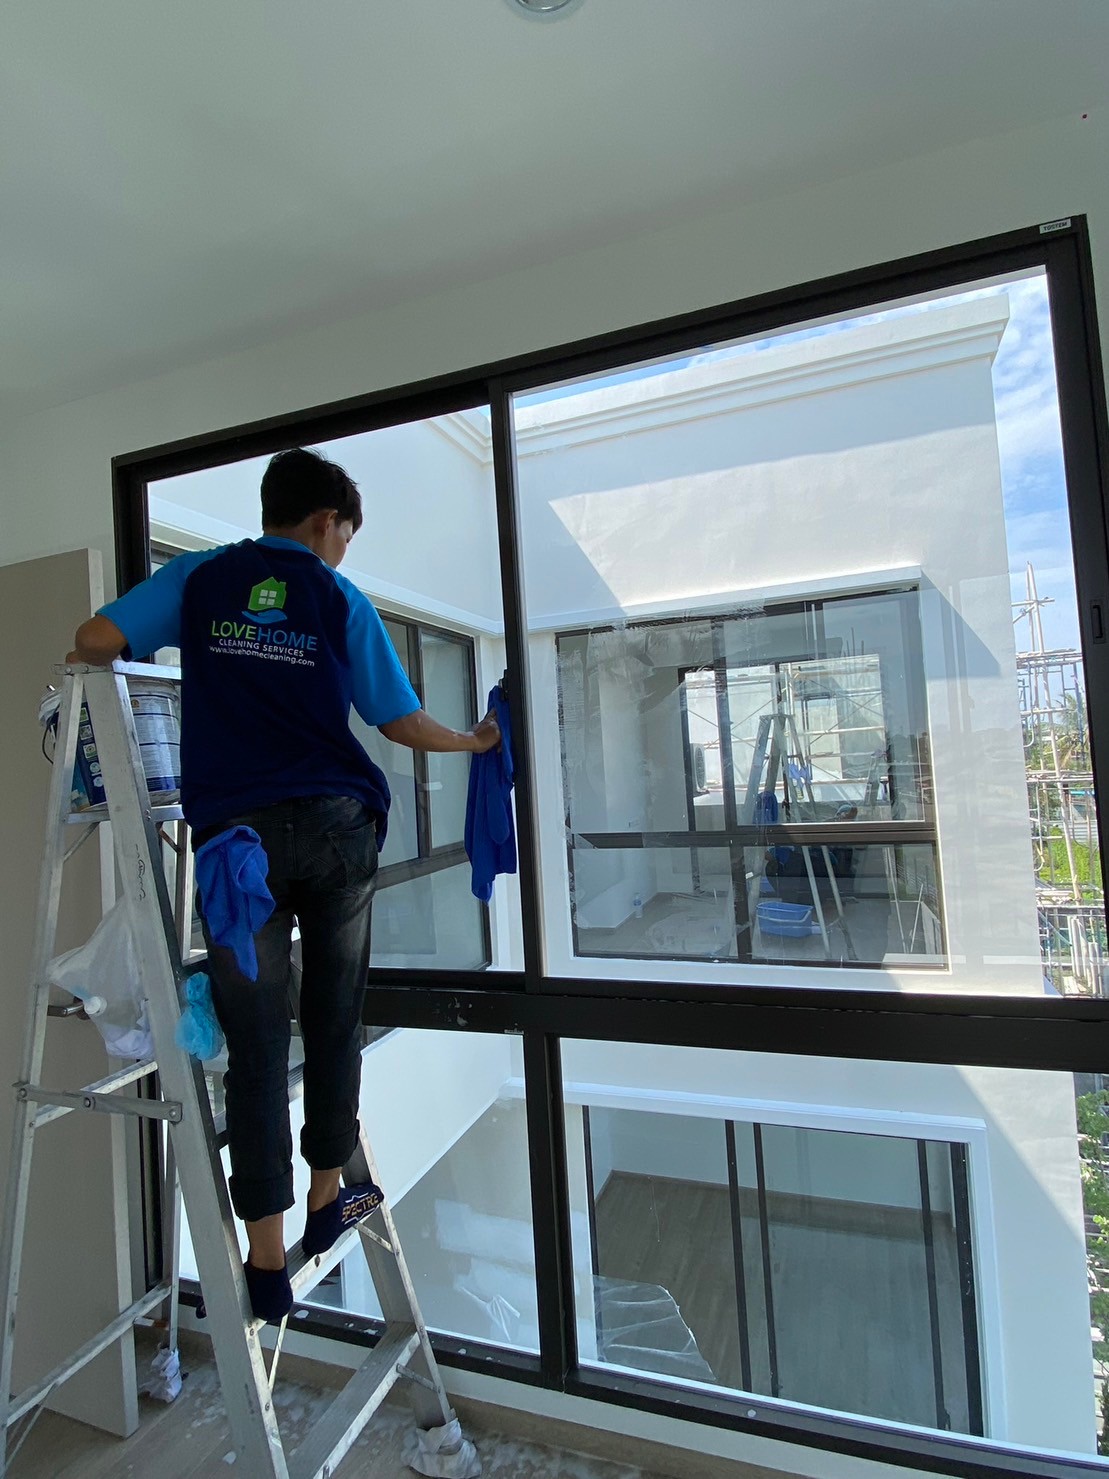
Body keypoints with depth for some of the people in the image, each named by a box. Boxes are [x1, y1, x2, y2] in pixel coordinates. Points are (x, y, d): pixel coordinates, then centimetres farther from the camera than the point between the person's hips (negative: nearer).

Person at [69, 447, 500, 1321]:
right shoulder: (342, 601, 5)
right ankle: (327, 1200, 29)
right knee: (335, 1019, 16)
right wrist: (474, 741, 20)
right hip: (334, 824, 0)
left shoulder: (198, 578, 9)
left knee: (256, 1044, 6)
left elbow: (95, 641, -2)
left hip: (235, 832, 1)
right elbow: (404, 725, 3)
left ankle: (268, 1265, 13)